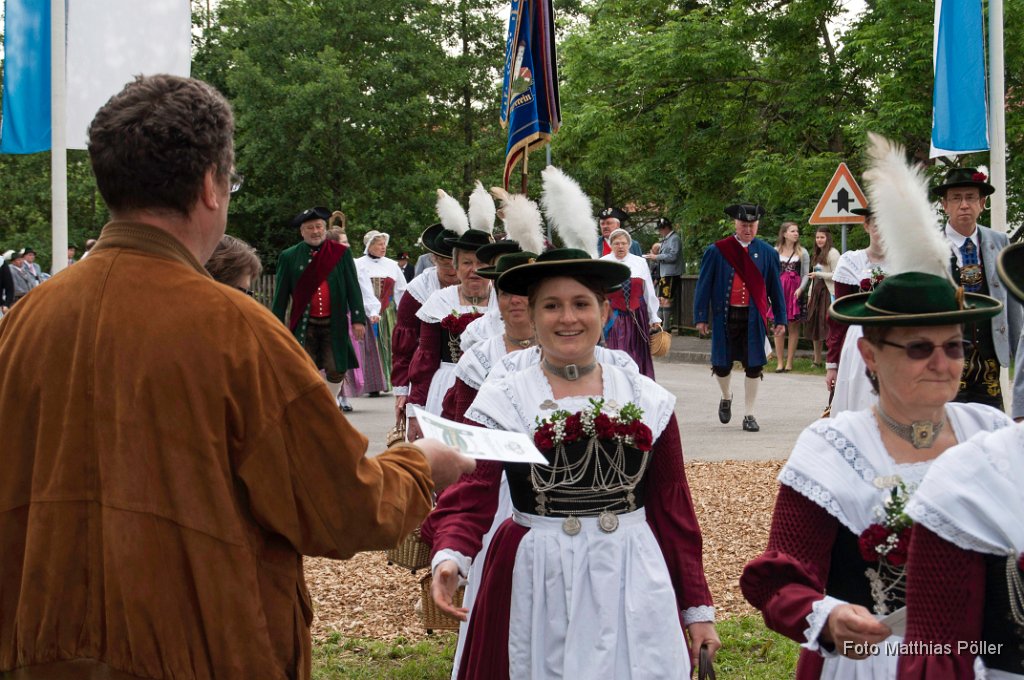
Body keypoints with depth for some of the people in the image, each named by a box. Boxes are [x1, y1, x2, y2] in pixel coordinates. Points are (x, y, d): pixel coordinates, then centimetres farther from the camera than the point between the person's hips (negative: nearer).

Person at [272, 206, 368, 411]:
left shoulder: (341, 253, 5)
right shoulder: (289, 257, 4)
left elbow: (353, 288, 5)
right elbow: (281, 294, 6)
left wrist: (358, 318, -2)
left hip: (334, 324, 0)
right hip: (304, 325, 0)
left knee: (336, 370, -2)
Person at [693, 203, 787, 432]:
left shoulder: (767, 253, 5)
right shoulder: (717, 251, 1)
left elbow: (776, 287, 9)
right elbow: (704, 285, 2)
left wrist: (781, 319, 6)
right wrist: (700, 318, -2)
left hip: (754, 317, 1)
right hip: (725, 316, -1)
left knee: (754, 366, 0)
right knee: (722, 365, 5)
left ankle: (749, 415, 11)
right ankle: (726, 397, 36)